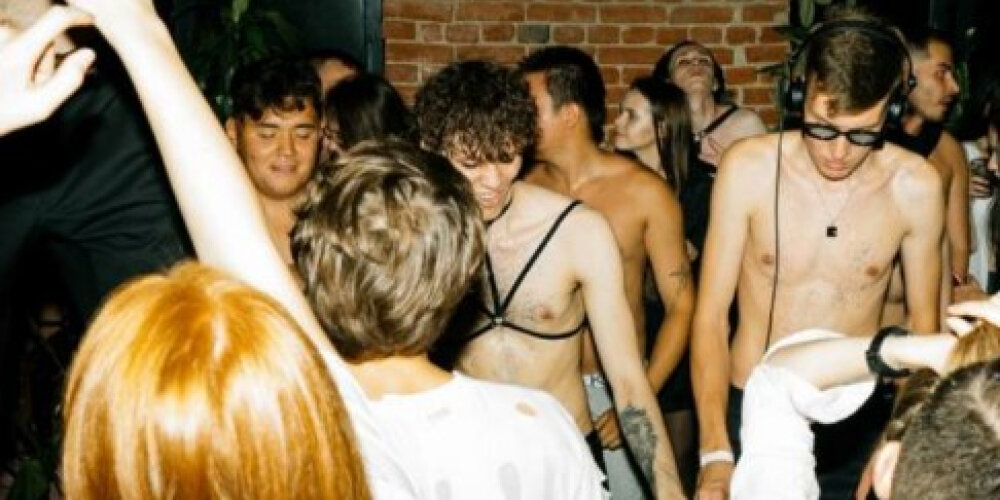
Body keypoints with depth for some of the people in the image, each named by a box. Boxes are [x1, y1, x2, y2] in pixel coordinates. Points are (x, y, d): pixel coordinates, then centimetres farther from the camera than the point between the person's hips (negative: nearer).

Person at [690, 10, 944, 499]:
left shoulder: (916, 186, -11)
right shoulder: (749, 167, -14)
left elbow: (923, 320, 2)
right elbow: (710, 315, -11)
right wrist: (715, 454, -20)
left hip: (857, 423, 1)